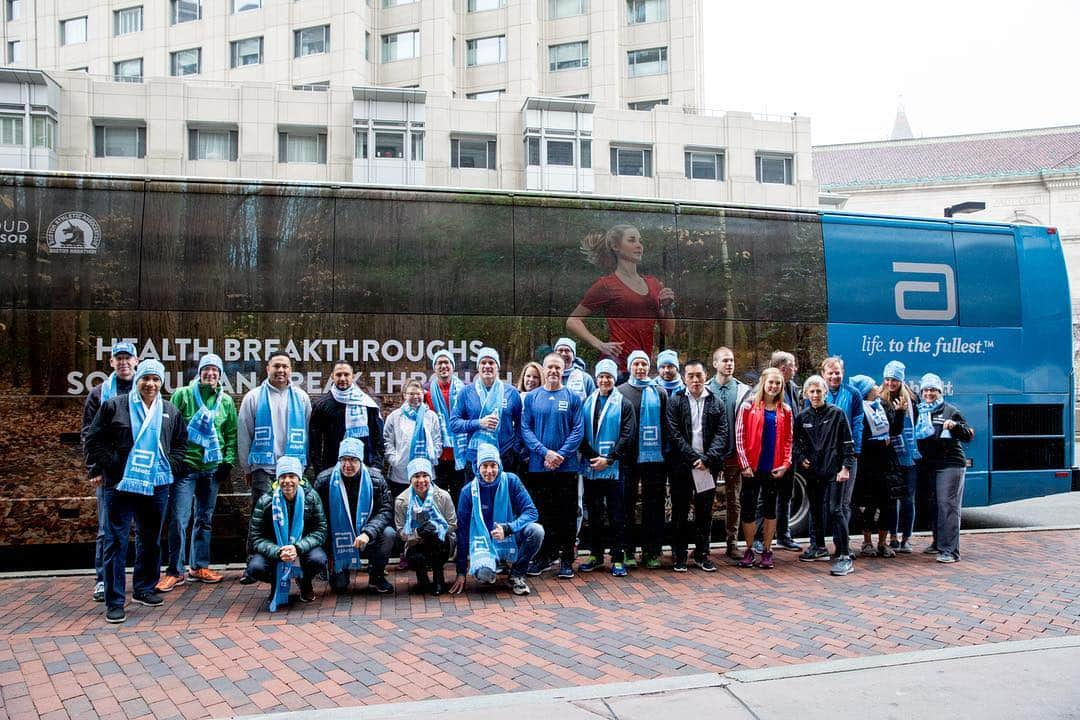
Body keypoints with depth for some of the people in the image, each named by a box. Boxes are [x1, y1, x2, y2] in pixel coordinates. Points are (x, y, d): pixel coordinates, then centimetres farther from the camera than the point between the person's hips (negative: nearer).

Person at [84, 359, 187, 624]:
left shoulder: (170, 411, 10)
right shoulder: (114, 406, -2)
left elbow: (181, 443, 19)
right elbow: (94, 439, 0)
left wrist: (171, 466, 6)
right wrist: (108, 466, -7)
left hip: (157, 486, 4)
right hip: (120, 485, -4)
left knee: (151, 540, 14)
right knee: (116, 542, -3)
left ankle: (144, 589, 29)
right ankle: (114, 601, 2)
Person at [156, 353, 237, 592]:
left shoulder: (226, 401, 8)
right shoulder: (183, 395, -2)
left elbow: (232, 434, 12)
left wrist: (228, 461, 3)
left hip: (212, 467, 4)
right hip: (186, 465, -4)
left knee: (205, 519, 11)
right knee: (179, 519, -6)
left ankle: (200, 567, 21)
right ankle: (175, 571, 3)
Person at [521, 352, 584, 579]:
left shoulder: (572, 398, 3)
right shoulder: (532, 397, 6)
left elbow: (578, 430, -3)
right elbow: (525, 429, -1)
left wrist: (561, 455, -14)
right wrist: (545, 452, -14)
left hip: (566, 467, -1)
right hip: (537, 466, 1)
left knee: (567, 515, 4)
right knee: (540, 513, 7)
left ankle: (566, 560, 12)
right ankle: (541, 556, 19)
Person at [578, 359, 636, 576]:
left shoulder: (623, 404, 1)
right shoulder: (587, 403, 10)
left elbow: (627, 436, -5)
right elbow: (581, 434, 5)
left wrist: (608, 459, -12)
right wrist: (591, 457, -8)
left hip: (613, 468, -3)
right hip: (590, 468, 3)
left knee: (616, 515, 0)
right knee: (594, 513, 11)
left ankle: (618, 558, 5)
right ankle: (596, 554, 21)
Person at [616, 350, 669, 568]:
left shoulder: (660, 392, 10)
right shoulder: (621, 392, 6)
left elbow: (666, 425, 9)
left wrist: (666, 452, 2)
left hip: (654, 457, 1)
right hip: (628, 458, -1)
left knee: (654, 505, 4)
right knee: (627, 505, 4)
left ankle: (652, 551, 11)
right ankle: (628, 550, 12)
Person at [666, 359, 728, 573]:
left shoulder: (716, 403, 8)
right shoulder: (675, 402, 2)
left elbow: (722, 434, 1)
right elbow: (674, 434, -6)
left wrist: (708, 458, -12)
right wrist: (694, 458, -13)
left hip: (707, 467, 2)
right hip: (682, 467, -2)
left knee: (705, 513, 8)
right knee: (680, 513, 4)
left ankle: (702, 554, 19)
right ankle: (679, 556, 13)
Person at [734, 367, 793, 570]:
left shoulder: (785, 411, 7)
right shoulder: (748, 406, -2)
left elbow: (788, 439, 9)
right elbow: (739, 436, -4)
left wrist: (786, 464, -3)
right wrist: (744, 464, -10)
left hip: (774, 469, 2)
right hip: (752, 468, -2)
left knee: (770, 508, 8)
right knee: (748, 508, 3)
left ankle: (767, 551, 17)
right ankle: (749, 550, 16)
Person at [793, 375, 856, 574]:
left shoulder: (837, 414, -2)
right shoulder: (802, 417, 8)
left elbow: (848, 443, -2)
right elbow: (796, 442, 18)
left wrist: (845, 468, -9)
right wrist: (801, 458, 1)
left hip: (834, 470, -5)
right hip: (812, 471, 5)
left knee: (836, 510, -10)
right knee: (816, 509, 14)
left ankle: (844, 556, -9)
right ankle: (818, 547, 30)